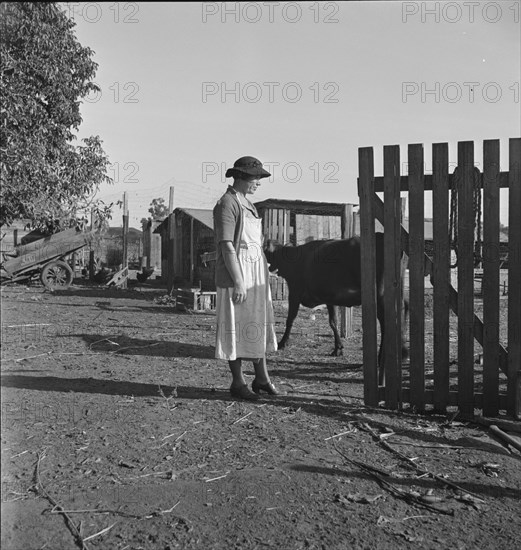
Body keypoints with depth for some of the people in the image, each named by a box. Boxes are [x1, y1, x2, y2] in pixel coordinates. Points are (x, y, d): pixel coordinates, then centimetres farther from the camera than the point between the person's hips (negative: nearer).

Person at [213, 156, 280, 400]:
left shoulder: (247, 204, 16)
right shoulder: (227, 203, -12)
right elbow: (226, 245, -18)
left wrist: (262, 276, 18)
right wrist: (238, 282, -22)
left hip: (256, 271, 9)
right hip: (236, 272, -9)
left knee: (258, 324, 13)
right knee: (236, 327, 1)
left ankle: (261, 378, 23)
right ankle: (238, 383, 12)